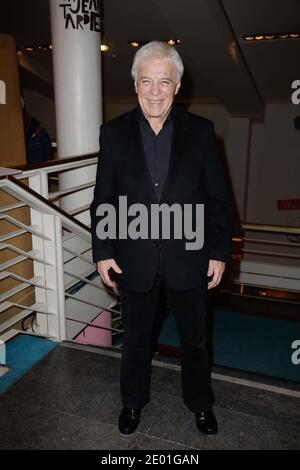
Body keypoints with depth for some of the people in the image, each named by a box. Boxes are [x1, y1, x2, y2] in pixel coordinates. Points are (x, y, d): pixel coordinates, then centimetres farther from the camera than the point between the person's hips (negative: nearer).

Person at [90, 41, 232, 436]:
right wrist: (103, 252, -3)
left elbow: (217, 198, -1)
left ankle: (200, 403, 42)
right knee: (136, 337, 18)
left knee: (195, 337, 17)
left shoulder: (200, 131, -3)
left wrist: (219, 252, -3)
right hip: (135, 257, 1)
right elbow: (103, 199, 0)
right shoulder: (114, 132, -2)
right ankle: (133, 401, 43)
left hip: (187, 255, 0)